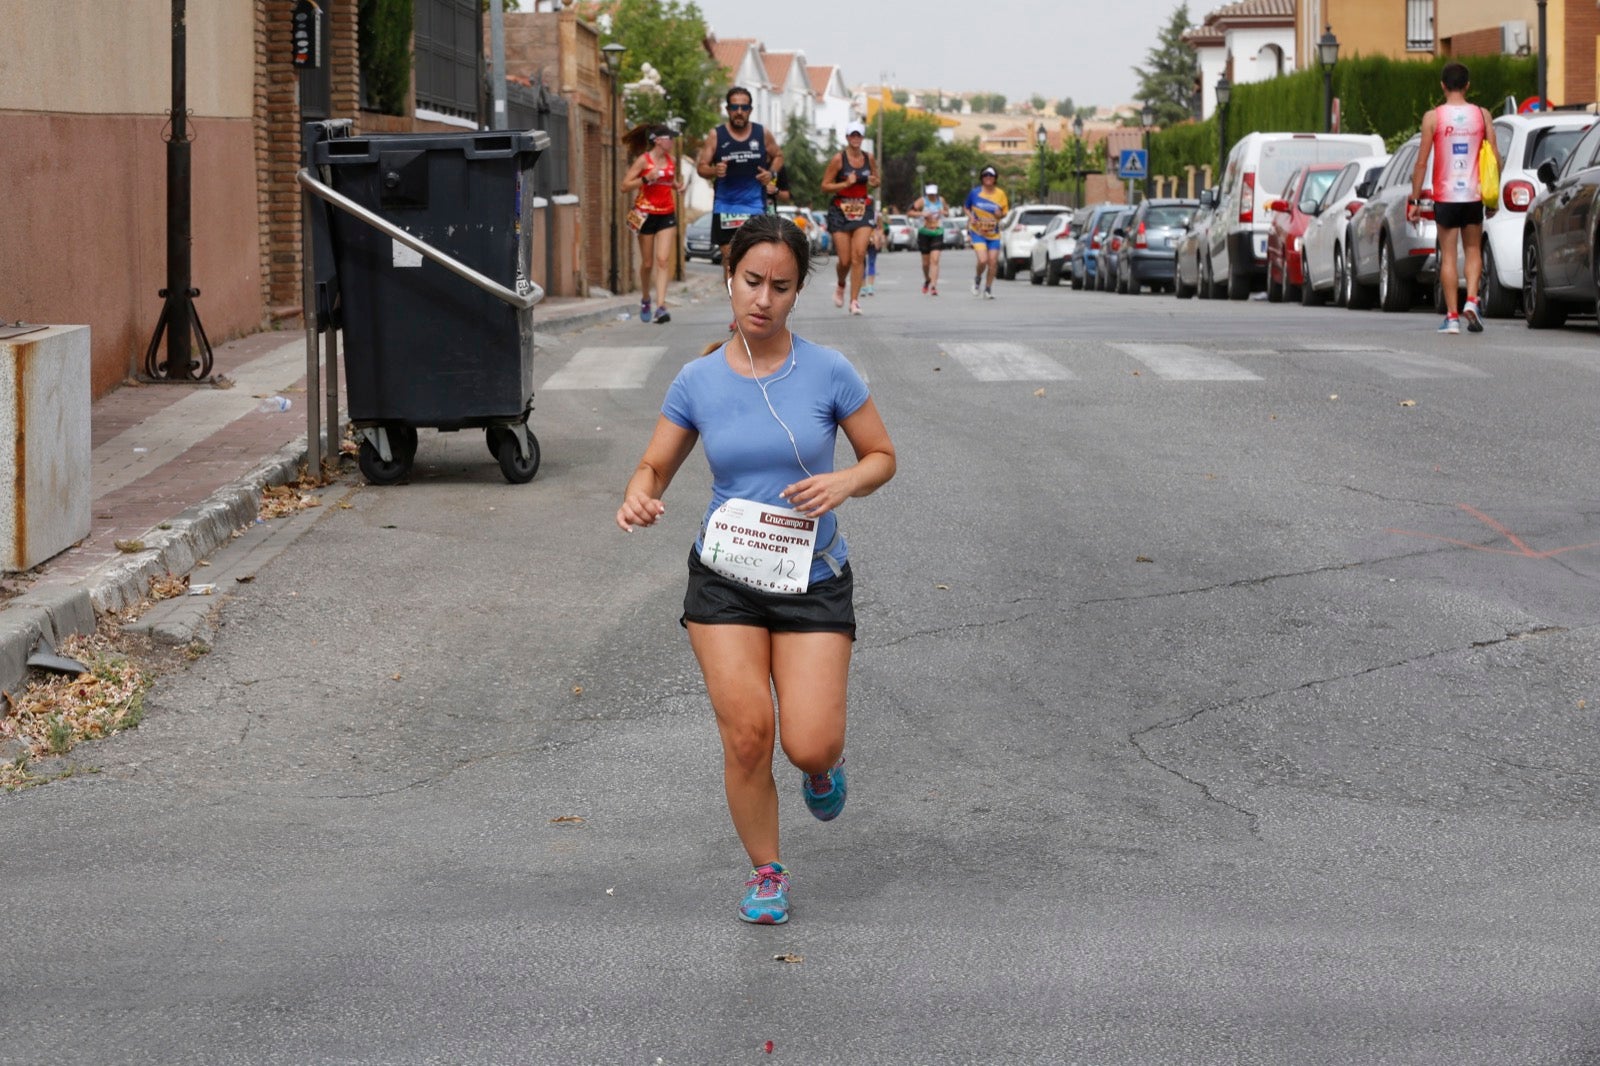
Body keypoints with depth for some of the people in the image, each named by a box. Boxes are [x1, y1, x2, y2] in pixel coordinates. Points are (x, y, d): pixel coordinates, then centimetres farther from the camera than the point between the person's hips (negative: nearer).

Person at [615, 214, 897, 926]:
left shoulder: (828, 372, -6)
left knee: (809, 747, -11)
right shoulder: (698, 381, -2)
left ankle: (825, 763, 29)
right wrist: (638, 498, -16)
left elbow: (882, 457, 4)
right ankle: (766, 871, 14)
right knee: (746, 734, -9)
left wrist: (846, 481, -17)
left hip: (813, 580, -1)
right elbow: (655, 466, 7)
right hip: (725, 579, 1)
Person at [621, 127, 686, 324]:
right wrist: (646, 178, -21)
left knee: (663, 260, -12)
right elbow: (625, 186, -8)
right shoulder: (643, 160, -6)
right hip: (647, 214, -3)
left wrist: (677, 185, 6)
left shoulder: (672, 159, 8)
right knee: (647, 263, 6)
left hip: (667, 215, 3)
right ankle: (645, 300, 30)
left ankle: (660, 306, -19)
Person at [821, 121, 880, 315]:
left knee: (859, 255, -13)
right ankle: (841, 286, 32)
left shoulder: (868, 158, 6)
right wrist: (846, 184, -18)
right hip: (841, 211, -2)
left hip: (863, 210, 2)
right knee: (845, 260, -2)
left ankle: (854, 301, -8)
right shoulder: (838, 158, -6)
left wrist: (873, 182, -2)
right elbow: (825, 186, -6)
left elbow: (875, 181, 21)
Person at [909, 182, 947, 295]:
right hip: (924, 234, -1)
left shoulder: (941, 200, 5)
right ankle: (927, 280, 38)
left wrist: (943, 213, -2)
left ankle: (933, 286, -18)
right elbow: (911, 212, -12)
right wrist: (922, 214, -27)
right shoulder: (922, 201, -5)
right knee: (926, 262, 8)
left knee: (935, 260, -14)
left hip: (938, 234, 1)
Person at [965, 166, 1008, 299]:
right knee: (983, 260, -19)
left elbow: (1005, 212, 8)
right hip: (977, 232, -2)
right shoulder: (974, 193, -5)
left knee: (993, 262, 0)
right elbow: (967, 208, 9)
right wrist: (971, 217, -11)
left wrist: (1000, 214, -15)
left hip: (994, 234, 2)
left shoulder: (1000, 194, -1)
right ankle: (978, 278, 13)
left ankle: (988, 289, 19)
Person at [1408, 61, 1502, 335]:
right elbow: (1496, 159, 1)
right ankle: (1471, 300, -6)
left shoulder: (1433, 117, -4)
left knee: (1448, 256, 5)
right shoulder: (1482, 115, 2)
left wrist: (1415, 200, -1)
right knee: (1473, 250, 15)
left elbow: (1422, 162, -6)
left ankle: (1452, 316, 1)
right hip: (1474, 194, 2)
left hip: (1445, 195, -2)